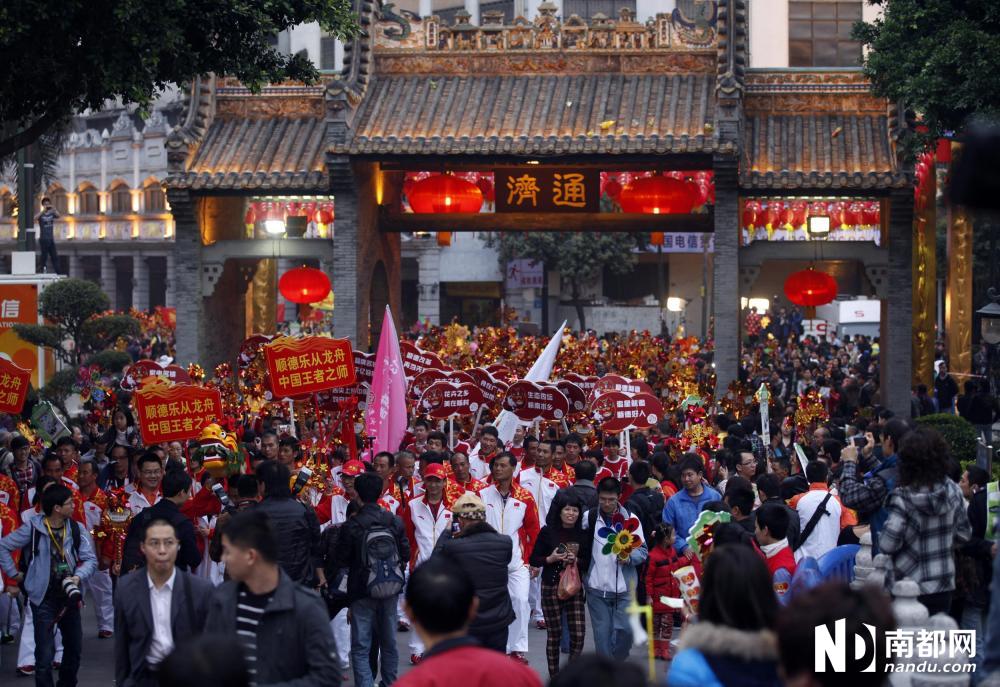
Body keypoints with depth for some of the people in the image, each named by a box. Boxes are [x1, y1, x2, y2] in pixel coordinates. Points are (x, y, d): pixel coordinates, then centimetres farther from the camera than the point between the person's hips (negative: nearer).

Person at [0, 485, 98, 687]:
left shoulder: (76, 529, -2)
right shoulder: (32, 528, -12)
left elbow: (91, 559, 0)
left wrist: (78, 576, -18)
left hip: (68, 596, 5)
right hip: (44, 598, -5)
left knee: (74, 646, 16)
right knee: (45, 652, -9)